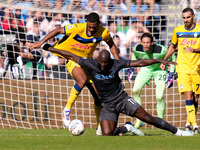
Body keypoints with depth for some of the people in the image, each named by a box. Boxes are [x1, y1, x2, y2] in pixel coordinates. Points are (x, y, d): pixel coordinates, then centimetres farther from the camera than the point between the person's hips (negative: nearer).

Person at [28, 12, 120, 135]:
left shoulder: (103, 33, -12)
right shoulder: (77, 28, -23)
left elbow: (112, 45, 10)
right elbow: (58, 31, -9)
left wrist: (118, 61, -2)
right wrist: (41, 43, -8)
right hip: (72, 59, -5)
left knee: (98, 94, 0)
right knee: (82, 80, -36)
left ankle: (100, 127, 13)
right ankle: (67, 109, -21)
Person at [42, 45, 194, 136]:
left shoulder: (116, 64, -12)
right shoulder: (91, 64, -11)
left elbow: (140, 62, -8)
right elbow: (72, 56, -3)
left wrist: (160, 60, -11)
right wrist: (51, 49, -1)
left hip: (122, 99, -1)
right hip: (107, 105, 1)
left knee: (147, 117, -16)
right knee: (107, 134, -20)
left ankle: (178, 132, -5)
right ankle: (126, 129, 12)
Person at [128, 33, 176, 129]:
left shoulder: (161, 50, -33)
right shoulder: (137, 48, -22)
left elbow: (172, 58, -14)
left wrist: (171, 75, -17)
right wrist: (131, 69, 4)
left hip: (160, 70, -3)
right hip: (146, 69, 3)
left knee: (159, 97, -16)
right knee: (135, 91, -15)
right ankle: (139, 120, -3)